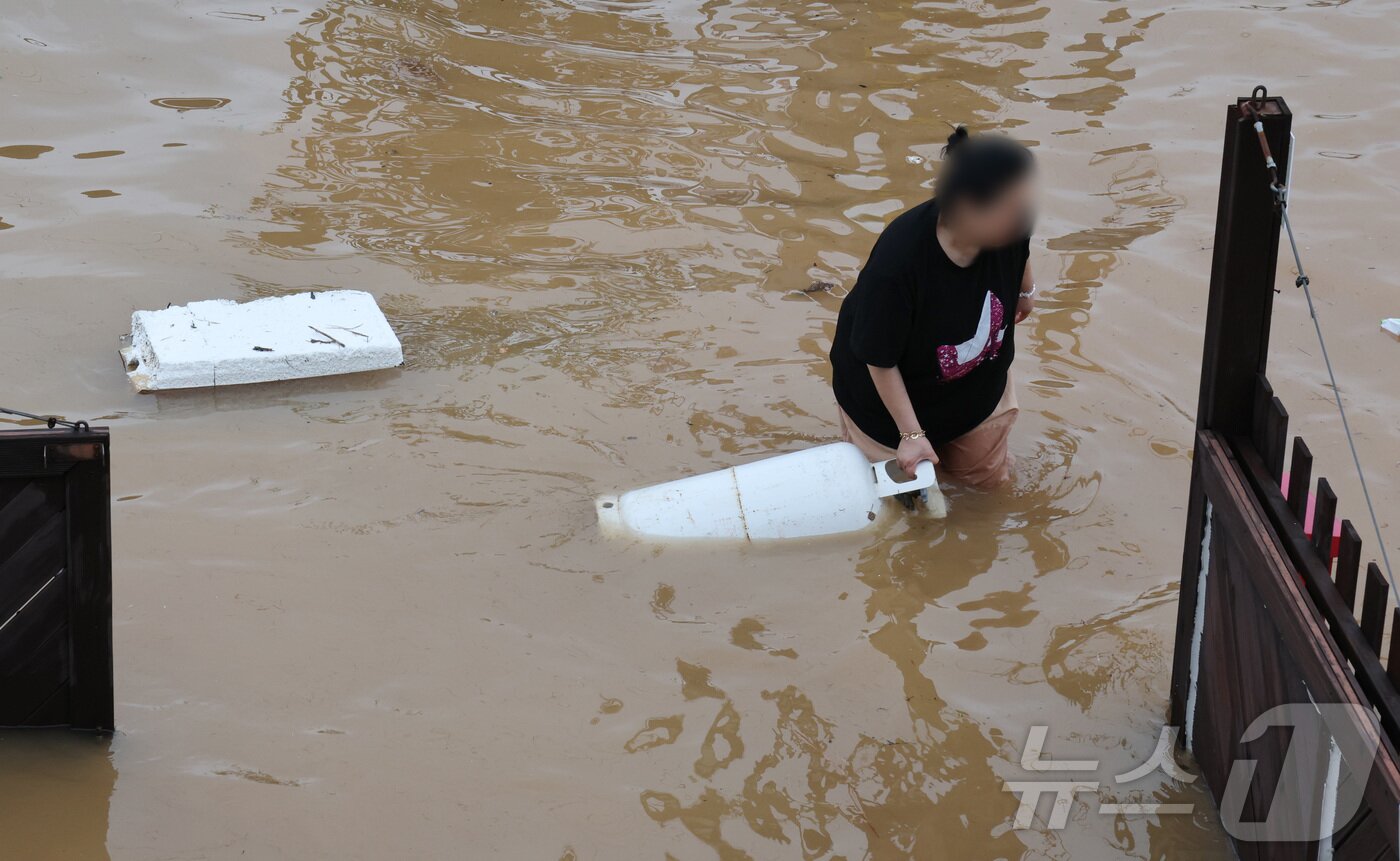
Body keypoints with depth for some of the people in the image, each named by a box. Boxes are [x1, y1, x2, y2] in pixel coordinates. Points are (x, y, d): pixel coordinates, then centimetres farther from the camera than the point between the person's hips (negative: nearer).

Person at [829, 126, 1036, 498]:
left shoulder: (1008, 225, -30)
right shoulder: (896, 263, -44)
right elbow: (880, 362, -29)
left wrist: (1026, 290, 19)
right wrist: (910, 434, -23)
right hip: (892, 385, -5)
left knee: (989, 476, 20)